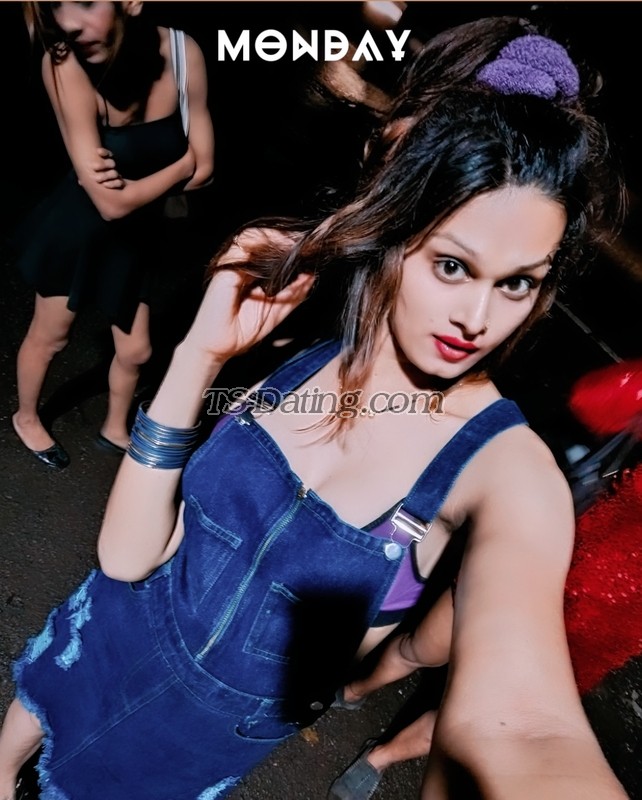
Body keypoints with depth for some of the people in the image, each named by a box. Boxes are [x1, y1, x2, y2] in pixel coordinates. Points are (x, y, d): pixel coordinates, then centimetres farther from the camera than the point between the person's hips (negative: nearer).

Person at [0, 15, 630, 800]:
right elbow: (127, 554, -19)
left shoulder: (507, 468, -26)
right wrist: (199, 354, -30)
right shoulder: (302, 365, -18)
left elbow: (516, 722, -42)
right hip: (103, 645, 3)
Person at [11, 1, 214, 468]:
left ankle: (115, 429, 44)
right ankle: (26, 418, 47)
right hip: (80, 227, -3)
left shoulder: (182, 50, -19)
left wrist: (134, 179, -24)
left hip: (138, 232, 3)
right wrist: (181, 165, -19)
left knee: (135, 350, 15)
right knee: (49, 337, 17)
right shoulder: (64, 64, -28)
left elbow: (203, 169, -12)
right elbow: (112, 202, -30)